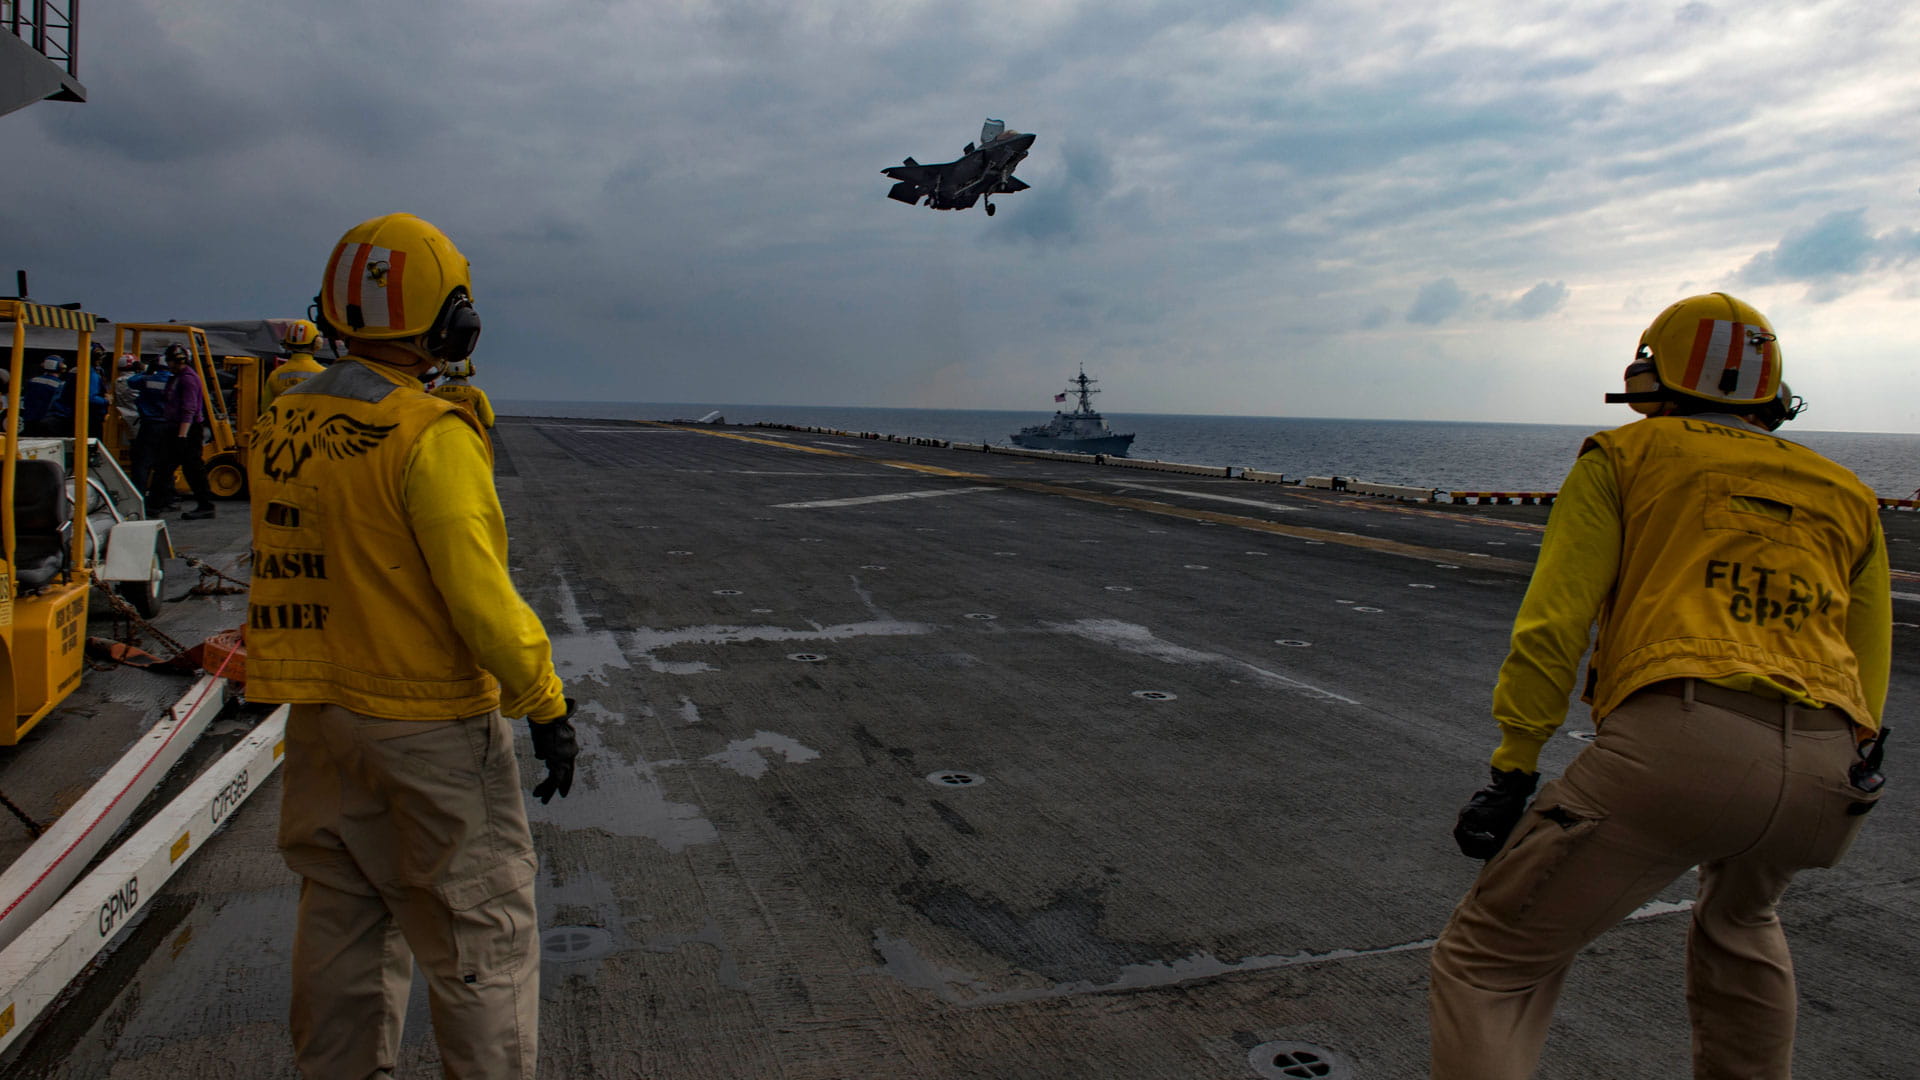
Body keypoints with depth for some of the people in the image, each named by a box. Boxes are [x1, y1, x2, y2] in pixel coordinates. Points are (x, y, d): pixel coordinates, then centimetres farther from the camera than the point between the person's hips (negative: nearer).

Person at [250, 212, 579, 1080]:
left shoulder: (283, 428, 4)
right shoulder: (432, 435, -19)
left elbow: (302, 569, 9)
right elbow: (479, 597, -22)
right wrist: (546, 706, -13)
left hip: (320, 716, 8)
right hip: (433, 724, -7)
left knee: (342, 917, 22)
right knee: (480, 935, 7)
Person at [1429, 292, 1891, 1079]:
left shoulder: (1628, 455, 14)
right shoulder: (1846, 496, 27)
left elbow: (1553, 623, 2)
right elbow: (1868, 673, 28)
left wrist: (1512, 773, 3)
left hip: (1680, 744, -6)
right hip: (1831, 779, 6)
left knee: (1489, 963, 1)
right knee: (1737, 919, 38)